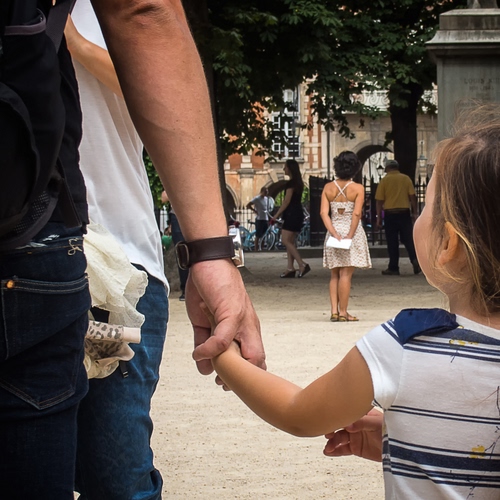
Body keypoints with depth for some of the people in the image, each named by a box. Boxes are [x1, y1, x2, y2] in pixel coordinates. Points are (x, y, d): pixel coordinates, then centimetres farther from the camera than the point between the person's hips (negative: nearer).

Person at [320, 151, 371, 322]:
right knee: (346, 274, -2)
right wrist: (349, 236, -15)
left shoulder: (328, 188, 2)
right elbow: (356, 214, -16)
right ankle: (343, 312, -1)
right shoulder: (358, 188, -7)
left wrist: (335, 234, -10)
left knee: (335, 274, 12)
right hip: (352, 231, -3)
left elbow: (324, 213, -6)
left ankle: (334, 311, 6)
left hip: (334, 231, 3)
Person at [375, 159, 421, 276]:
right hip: (404, 213, 2)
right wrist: (414, 212, 8)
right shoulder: (406, 179, 4)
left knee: (392, 242, 4)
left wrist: (379, 217, 2)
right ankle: (415, 259, -15)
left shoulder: (384, 180, -1)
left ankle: (393, 268, 7)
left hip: (390, 214, -2)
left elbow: (379, 200, -3)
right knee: (408, 239, 6)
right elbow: (412, 196, 1)